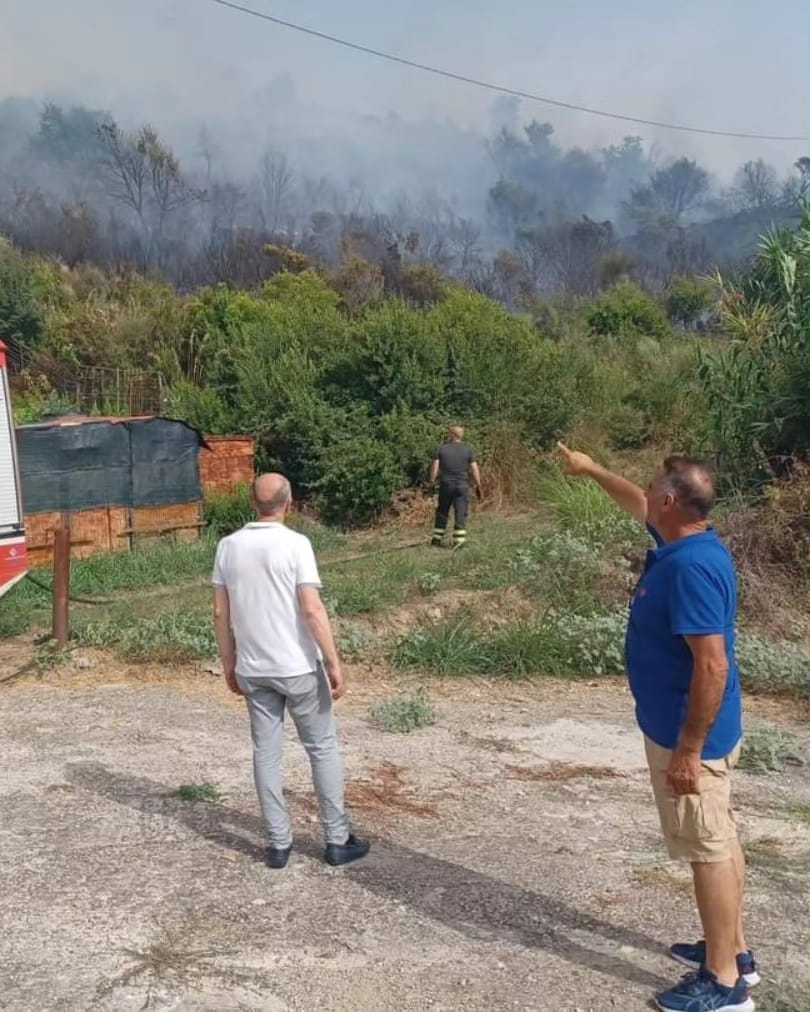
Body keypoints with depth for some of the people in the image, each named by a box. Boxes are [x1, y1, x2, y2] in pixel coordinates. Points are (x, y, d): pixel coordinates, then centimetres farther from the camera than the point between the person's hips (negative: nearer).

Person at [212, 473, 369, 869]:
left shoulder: (228, 546, 0)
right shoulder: (295, 544, -14)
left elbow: (221, 614, 4)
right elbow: (312, 609, -18)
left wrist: (229, 663, 15)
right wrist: (333, 663, -12)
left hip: (253, 670, 4)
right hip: (299, 667, -4)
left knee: (266, 752, 11)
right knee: (322, 749, 9)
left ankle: (278, 843, 17)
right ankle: (337, 840, 15)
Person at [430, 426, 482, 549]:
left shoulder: (442, 449, 3)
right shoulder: (468, 450, 2)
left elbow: (435, 467, -4)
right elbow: (474, 469, -3)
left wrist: (432, 482, 2)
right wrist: (478, 486, 2)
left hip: (445, 485, 1)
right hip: (462, 486, -1)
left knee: (442, 512, 14)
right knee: (461, 513, -3)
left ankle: (437, 538, 17)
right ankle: (459, 539, -14)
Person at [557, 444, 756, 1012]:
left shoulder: (691, 566, -27)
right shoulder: (688, 542, 3)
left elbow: (713, 666, -29)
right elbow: (639, 507, 26)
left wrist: (688, 751, -25)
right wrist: (593, 471, 32)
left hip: (690, 735, -10)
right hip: (693, 728, 10)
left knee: (709, 849, 2)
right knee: (720, 841, 19)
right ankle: (734, 951, 34)